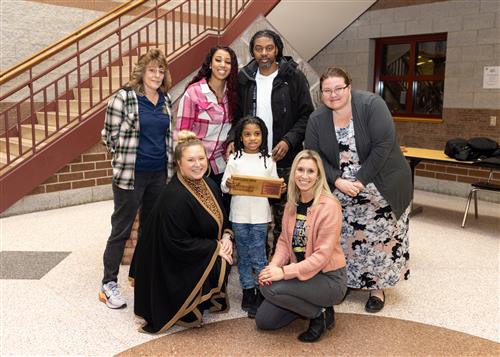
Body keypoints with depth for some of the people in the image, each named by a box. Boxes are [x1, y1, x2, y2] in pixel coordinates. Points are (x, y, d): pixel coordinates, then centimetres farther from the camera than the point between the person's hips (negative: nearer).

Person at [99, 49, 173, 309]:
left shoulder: (166, 100, 9)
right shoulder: (124, 97, -9)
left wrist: (168, 163, 10)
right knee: (122, 229, 2)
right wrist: (128, 159, 0)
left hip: (159, 173, 6)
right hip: (131, 173, -6)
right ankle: (109, 285, 13)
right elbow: (110, 134, -7)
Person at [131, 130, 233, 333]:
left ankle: (206, 302, 12)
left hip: (203, 255, 8)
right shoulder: (174, 197, -27)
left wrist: (226, 237, -8)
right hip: (174, 268, -8)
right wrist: (216, 247, -19)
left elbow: (221, 218, 13)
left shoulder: (210, 185, 0)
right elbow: (178, 243, -26)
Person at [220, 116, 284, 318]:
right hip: (239, 215, 1)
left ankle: (261, 292, 14)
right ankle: (248, 292, 24)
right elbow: (224, 187, 1)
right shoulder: (235, 159, 2)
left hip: (260, 216, -1)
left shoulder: (268, 159, 3)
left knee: (258, 257, 1)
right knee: (243, 255, 11)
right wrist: (228, 185, -20)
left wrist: (280, 189, -13)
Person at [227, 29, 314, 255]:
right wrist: (233, 139, -3)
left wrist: (289, 141, -16)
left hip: (284, 159, -2)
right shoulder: (244, 79, 8)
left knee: (283, 211, 4)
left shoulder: (293, 77, -2)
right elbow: (239, 116, 14)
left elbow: (306, 115, -3)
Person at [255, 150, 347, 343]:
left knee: (271, 289, -27)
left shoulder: (329, 205, -20)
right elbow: (284, 241, 5)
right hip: (300, 273, 7)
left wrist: (284, 272, -27)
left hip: (328, 277, -7)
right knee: (263, 320, 0)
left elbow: (322, 255, -23)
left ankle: (319, 313, -4)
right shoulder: (292, 204, 3)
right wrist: (274, 266, -16)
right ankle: (310, 305, 19)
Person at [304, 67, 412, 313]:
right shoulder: (317, 119, -1)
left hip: (380, 188, -3)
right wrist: (338, 182, -16)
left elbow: (384, 145, -19)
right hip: (340, 190, 4)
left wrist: (361, 181, -20)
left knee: (378, 239, 1)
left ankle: (377, 288, 15)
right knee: (344, 238, 6)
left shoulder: (371, 105, -14)